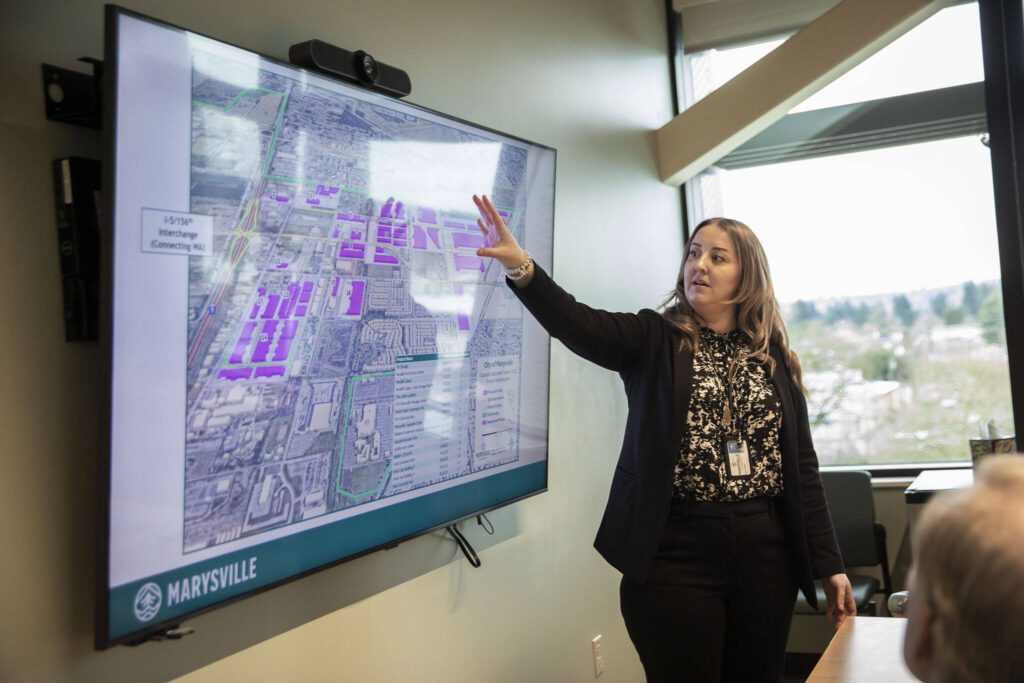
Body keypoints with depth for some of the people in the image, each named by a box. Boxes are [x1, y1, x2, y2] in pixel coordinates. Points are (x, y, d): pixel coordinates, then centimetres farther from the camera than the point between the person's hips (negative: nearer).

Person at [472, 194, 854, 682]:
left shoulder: (773, 357, 8)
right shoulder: (655, 341, -1)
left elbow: (802, 465, 8)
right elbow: (578, 324, -20)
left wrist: (828, 564, 6)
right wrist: (521, 269, -38)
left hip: (763, 551, 3)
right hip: (675, 553, -3)